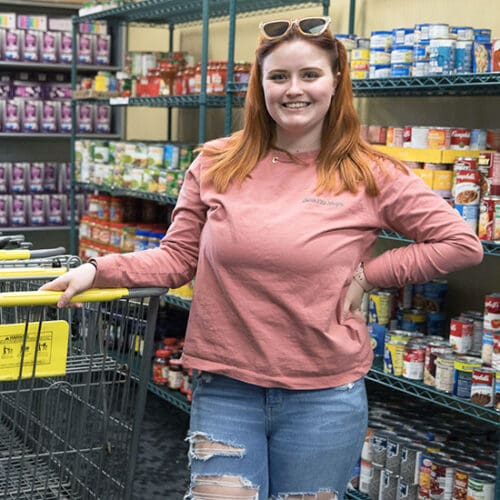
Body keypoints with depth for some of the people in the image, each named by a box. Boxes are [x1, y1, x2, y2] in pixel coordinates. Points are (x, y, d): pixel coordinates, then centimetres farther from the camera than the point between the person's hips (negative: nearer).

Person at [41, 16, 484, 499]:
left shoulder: (370, 176, -4)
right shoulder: (215, 164, 0)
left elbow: (462, 242, -1)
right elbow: (177, 259, 5)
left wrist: (368, 273, -6)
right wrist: (96, 270, -8)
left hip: (324, 400, 0)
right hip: (225, 391, 1)